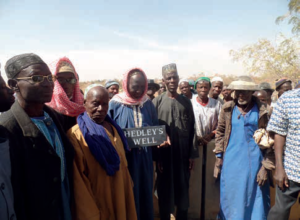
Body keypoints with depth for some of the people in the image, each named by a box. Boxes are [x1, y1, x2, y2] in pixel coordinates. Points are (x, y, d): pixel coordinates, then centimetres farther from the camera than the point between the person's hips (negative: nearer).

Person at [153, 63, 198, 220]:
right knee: (165, 190, 10)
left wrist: (192, 155, 1)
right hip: (164, 155, -2)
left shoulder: (186, 102, 4)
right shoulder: (157, 102, -3)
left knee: (183, 189, 14)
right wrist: (157, 156, -8)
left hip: (183, 154, 2)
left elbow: (191, 130, 5)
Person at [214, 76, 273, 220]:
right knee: (231, 197, 14)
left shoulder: (261, 110, -3)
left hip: (253, 161, -1)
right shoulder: (228, 109, 2)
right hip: (231, 161, 2)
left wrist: (265, 166, -5)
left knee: (253, 198, 10)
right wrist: (218, 158, 4)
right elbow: (220, 133, 7)